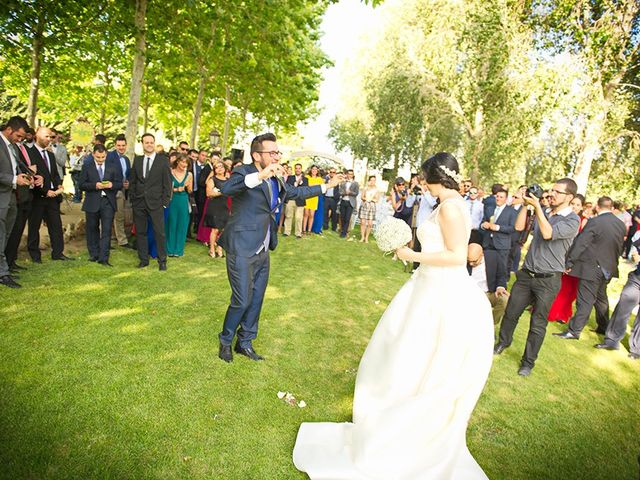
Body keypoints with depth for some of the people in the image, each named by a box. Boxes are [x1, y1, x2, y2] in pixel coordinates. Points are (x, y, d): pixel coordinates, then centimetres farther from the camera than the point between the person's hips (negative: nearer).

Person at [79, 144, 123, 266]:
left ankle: (103, 258, -5)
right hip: (92, 203, 1)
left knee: (106, 231, -6)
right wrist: (95, 185, -18)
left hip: (108, 202, -1)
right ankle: (94, 254, 27)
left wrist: (111, 185, -17)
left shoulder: (114, 167, 7)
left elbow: (119, 184, 4)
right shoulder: (87, 167, 5)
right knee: (92, 229, 12)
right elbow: (81, 185, -2)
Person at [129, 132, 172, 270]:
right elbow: (132, 181, 13)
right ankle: (143, 259, 21)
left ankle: (162, 260, 10)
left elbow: (167, 182, -3)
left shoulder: (163, 160, -1)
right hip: (139, 202, 4)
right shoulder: (137, 160, 10)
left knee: (159, 232, -2)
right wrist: (132, 198, 5)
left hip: (156, 202, -4)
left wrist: (165, 201, -7)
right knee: (140, 232, 9)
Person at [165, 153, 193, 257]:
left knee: (182, 225, 6)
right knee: (171, 224, 5)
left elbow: (190, 191, 9)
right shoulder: (170, 172, -5)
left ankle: (179, 249, 18)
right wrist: (176, 189, -13)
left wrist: (187, 186, -11)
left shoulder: (189, 175, 2)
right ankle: (170, 249, 17)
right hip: (172, 201, -2)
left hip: (183, 202, 2)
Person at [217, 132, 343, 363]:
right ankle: (225, 341, 25)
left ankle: (245, 342, 32)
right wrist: (261, 175, -43)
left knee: (256, 299, 15)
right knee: (242, 301, 0)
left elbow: (296, 192, 27)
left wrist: (326, 186, 28)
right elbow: (226, 189, -35)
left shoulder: (277, 180, 10)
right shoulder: (244, 172, -13)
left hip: (263, 251, 8)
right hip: (242, 250, -8)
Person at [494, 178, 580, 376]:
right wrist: (525, 204, -4)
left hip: (548, 280, -4)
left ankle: (528, 361, 21)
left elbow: (548, 233, -24)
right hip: (526, 274, 5)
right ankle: (503, 342, 37)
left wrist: (537, 206, -21)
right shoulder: (543, 213, 6)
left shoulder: (572, 220, -10)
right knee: (510, 313, 13)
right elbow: (519, 227, 1)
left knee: (538, 325, 6)